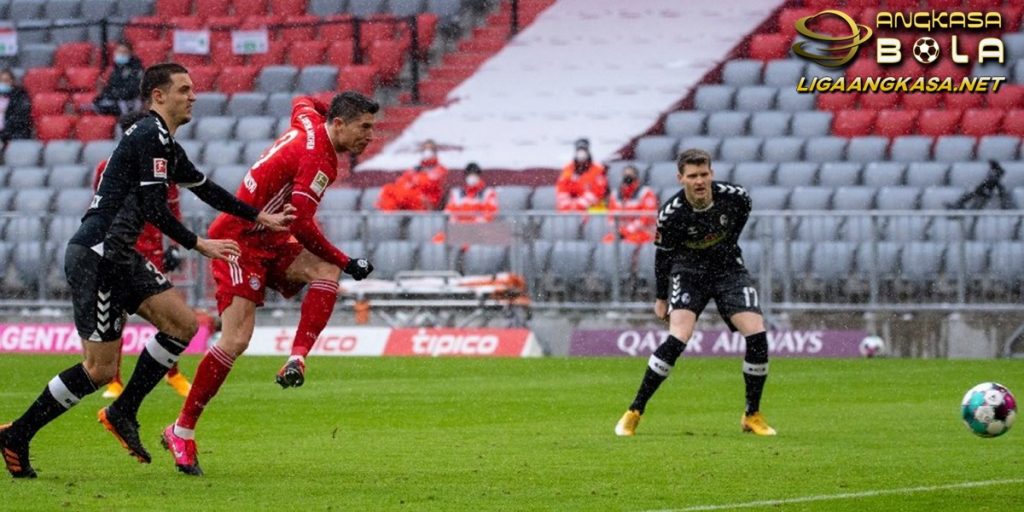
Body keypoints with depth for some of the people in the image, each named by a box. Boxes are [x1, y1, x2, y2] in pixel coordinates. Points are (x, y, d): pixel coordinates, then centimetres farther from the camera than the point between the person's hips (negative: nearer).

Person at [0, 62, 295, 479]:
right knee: (101, 369, -8)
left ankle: (122, 413, 10)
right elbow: (154, 209, -18)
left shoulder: (166, 145, 17)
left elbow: (204, 189, 30)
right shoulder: (149, 136, -13)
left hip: (118, 256, 10)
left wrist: (261, 218, 32)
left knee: (184, 325, 3)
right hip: (95, 257, -10)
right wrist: (199, 245, -10)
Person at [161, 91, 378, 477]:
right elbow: (302, 224, -25)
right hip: (241, 241, -10)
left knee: (326, 272, -17)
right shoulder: (317, 159, -22)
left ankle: (297, 359, -23)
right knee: (236, 340, -16)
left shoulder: (311, 122, 5)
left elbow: (301, 104, 30)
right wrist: (347, 263, -15)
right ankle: (182, 430, -8)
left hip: (270, 242, 10)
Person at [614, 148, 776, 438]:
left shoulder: (734, 197, -18)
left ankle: (753, 416, 4)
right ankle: (634, 413, -12)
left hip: (728, 269, 3)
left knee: (756, 333, -14)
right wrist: (661, 298, 3)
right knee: (678, 338, -24)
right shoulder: (670, 213, -22)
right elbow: (662, 254, -5)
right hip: (688, 270, -3)